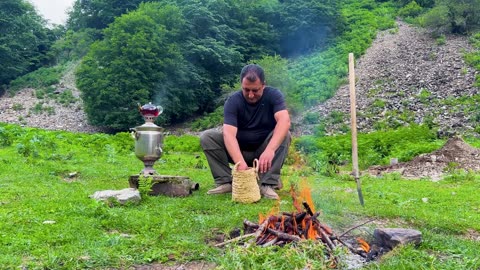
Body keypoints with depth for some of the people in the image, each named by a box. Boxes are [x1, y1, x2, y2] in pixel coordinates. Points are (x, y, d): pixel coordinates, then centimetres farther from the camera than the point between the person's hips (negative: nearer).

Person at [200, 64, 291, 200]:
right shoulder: (233, 101, -16)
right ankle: (226, 182, -18)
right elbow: (229, 134, -30)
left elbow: (284, 121, -34)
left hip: (263, 151, -1)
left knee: (284, 135, -30)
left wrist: (270, 150, -51)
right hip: (239, 151, 1)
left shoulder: (273, 95, -15)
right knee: (206, 137, -19)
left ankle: (268, 184, -28)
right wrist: (240, 163, -47)